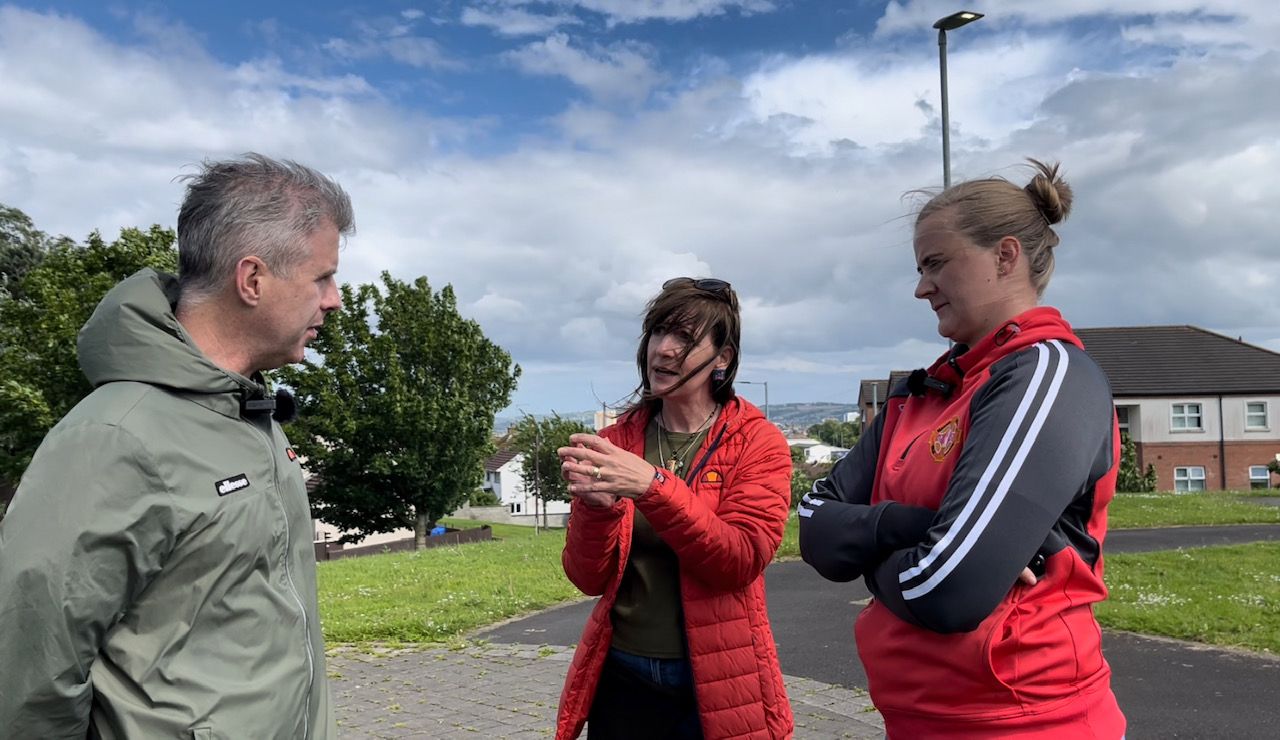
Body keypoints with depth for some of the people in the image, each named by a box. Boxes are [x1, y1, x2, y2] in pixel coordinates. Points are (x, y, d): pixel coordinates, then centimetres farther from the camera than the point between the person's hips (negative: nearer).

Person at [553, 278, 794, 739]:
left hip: (719, 681, -2)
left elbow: (741, 561, -19)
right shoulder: (616, 441, -1)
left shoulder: (758, 443, -7)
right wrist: (596, 505, -22)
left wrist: (653, 486, -30)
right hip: (624, 675, 2)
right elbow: (589, 579, -3)